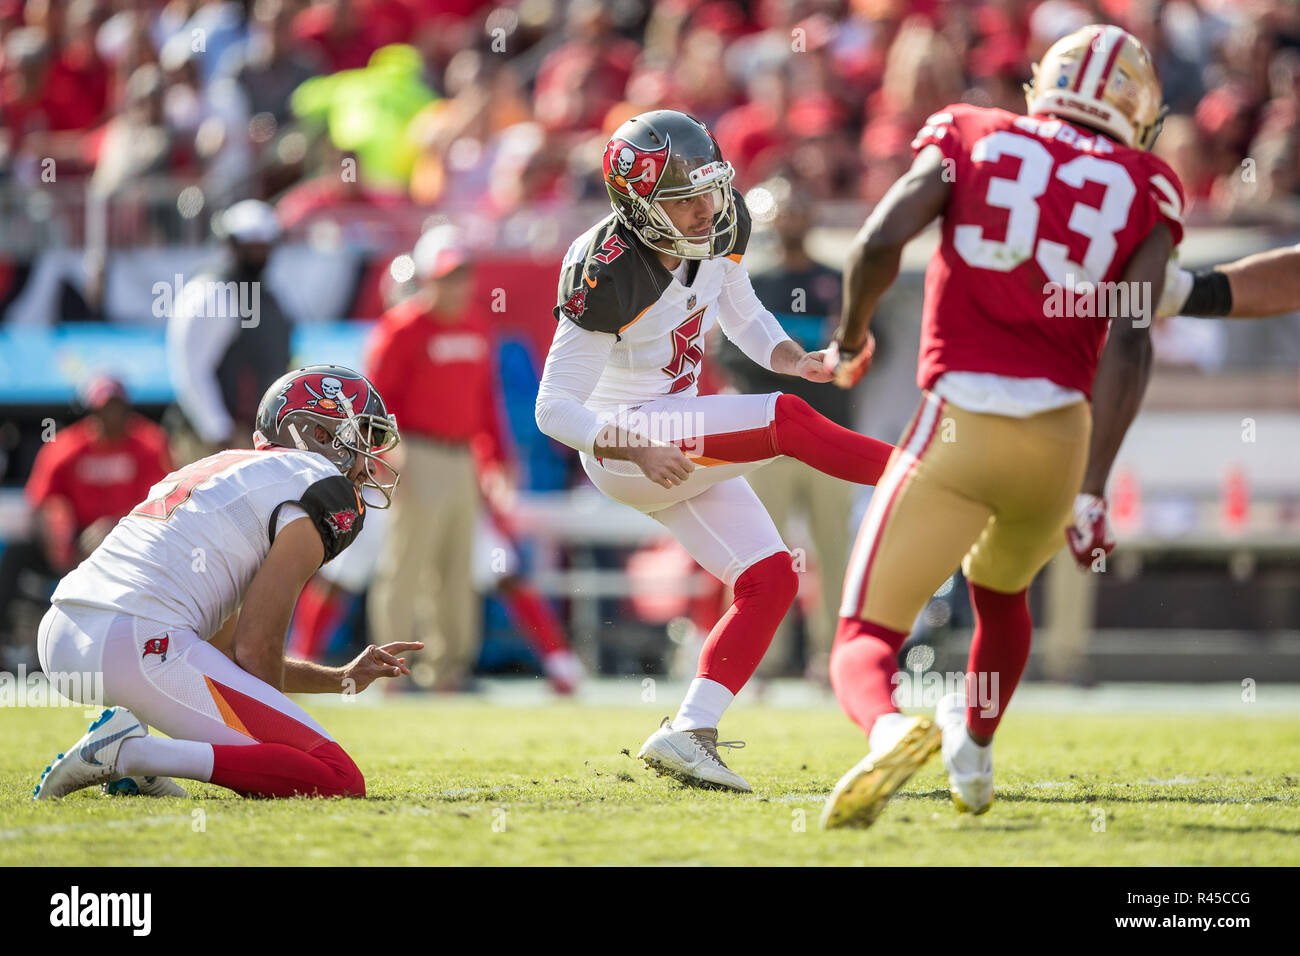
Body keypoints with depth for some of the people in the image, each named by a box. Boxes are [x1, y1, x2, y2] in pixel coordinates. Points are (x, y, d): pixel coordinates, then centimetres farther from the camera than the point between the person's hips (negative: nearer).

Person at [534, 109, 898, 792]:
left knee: (769, 579, -3)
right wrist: (637, 450, -33)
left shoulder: (717, 234, -3)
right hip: (621, 441, -8)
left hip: (686, 442, 8)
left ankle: (686, 734, -5)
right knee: (786, 422, -24)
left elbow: (745, 321, 13)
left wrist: (796, 360, -8)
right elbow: (555, 409, -20)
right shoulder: (608, 278, -25)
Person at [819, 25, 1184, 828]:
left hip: (960, 424, -2)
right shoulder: (1143, 193, 9)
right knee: (1000, 589, 35)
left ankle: (889, 731, -34)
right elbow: (1129, 342, -3)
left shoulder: (972, 138, 8)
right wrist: (1092, 490, -4)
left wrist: (851, 336, 14)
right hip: (1061, 437, 3)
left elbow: (881, 241, -6)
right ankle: (975, 751, 46)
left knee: (866, 640, -3)